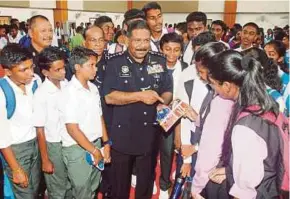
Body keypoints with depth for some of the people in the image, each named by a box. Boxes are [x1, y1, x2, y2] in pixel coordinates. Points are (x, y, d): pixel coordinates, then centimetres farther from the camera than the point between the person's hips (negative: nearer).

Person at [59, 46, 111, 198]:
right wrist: (94, 151, -14)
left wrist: (105, 144, 6)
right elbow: (72, 129, -19)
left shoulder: (93, 88, 5)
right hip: (77, 150, -6)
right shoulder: (70, 92, -17)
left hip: (96, 144, 6)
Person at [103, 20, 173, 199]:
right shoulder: (115, 63, -9)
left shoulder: (159, 61, 0)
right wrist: (140, 96, -23)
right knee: (120, 182, 18)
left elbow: (168, 91, 6)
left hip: (150, 135, 3)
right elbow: (109, 97, -16)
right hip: (123, 135, -2)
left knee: (147, 181, 22)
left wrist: (163, 103, -16)